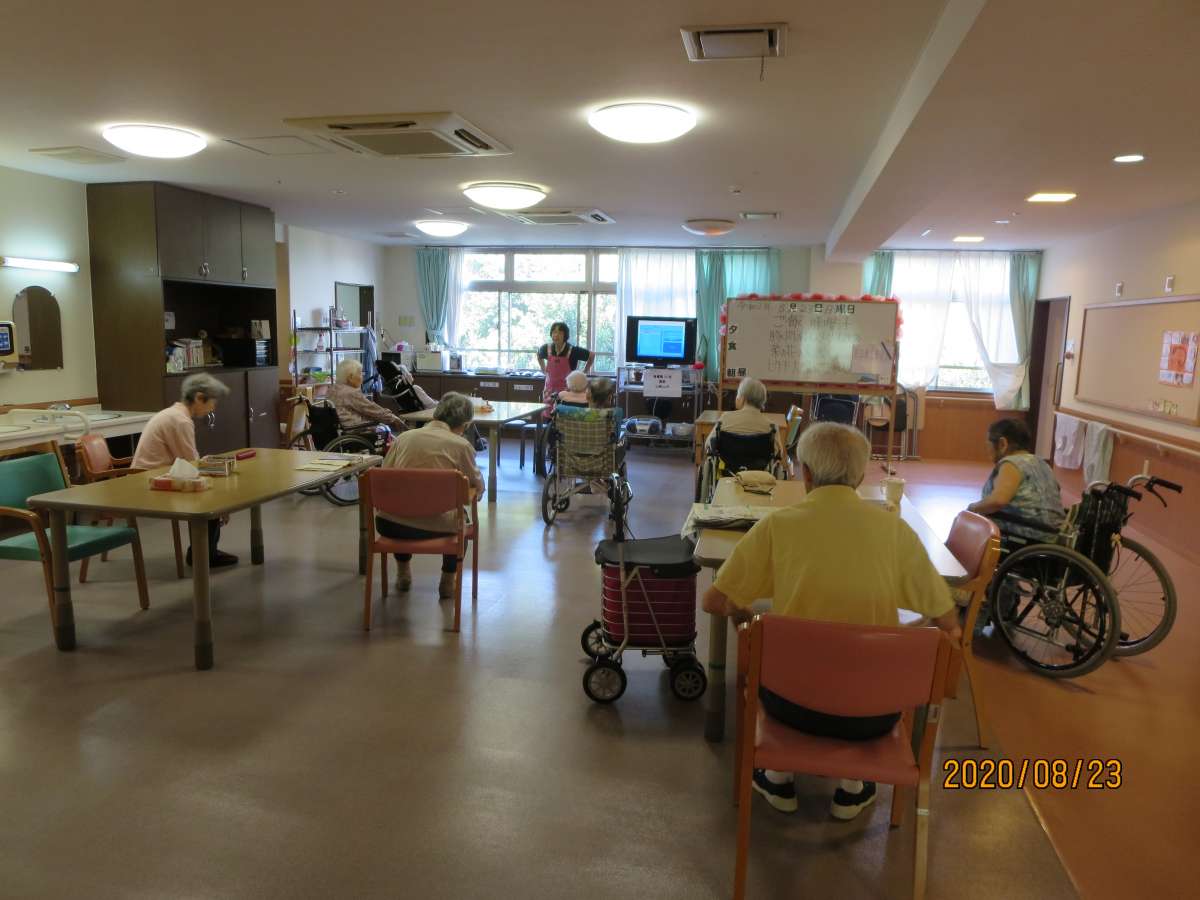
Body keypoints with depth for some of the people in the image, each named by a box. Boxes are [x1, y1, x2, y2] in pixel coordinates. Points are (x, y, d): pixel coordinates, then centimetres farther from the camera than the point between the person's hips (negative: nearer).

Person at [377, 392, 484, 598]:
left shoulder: (403, 437, 5)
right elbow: (478, 486, 8)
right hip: (434, 528, -3)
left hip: (389, 526, 3)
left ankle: (403, 572, 45)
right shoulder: (461, 445, -4)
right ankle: (448, 581, 31)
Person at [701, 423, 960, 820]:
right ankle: (853, 787, 34)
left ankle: (779, 778, 37)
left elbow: (714, 603, -5)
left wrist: (742, 614, 16)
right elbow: (948, 622, 1)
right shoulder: (893, 527, -6)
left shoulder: (778, 524, -10)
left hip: (795, 702, -1)